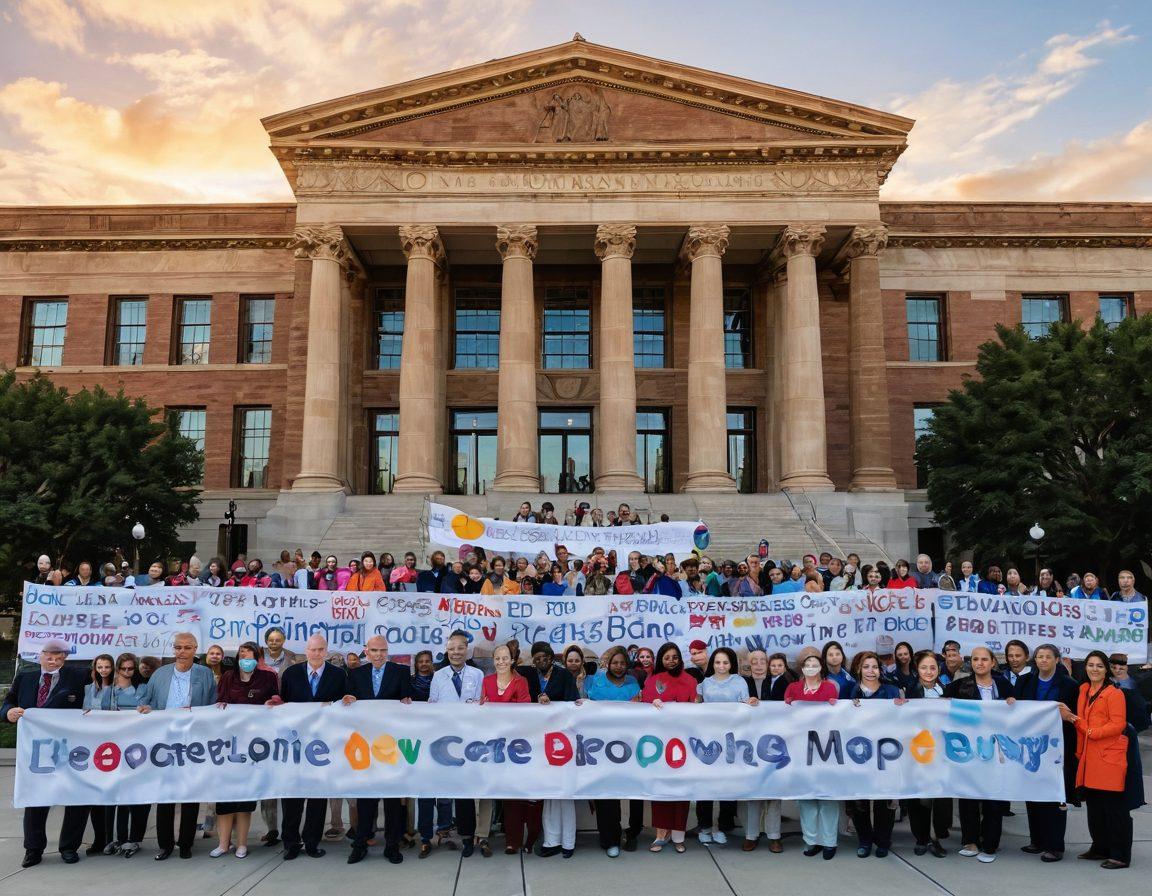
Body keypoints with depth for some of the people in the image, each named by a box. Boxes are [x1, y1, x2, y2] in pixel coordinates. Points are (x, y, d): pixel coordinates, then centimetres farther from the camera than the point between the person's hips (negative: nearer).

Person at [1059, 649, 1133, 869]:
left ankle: (1120, 855, 6)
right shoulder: (1084, 690, 15)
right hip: (1089, 756, 8)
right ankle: (1100, 848, 25)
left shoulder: (1114, 693, -8)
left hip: (1110, 756, -8)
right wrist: (1071, 717, 1)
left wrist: (1092, 732, -20)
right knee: (1094, 805, 14)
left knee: (1114, 807, -2)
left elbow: (1118, 724, -15)